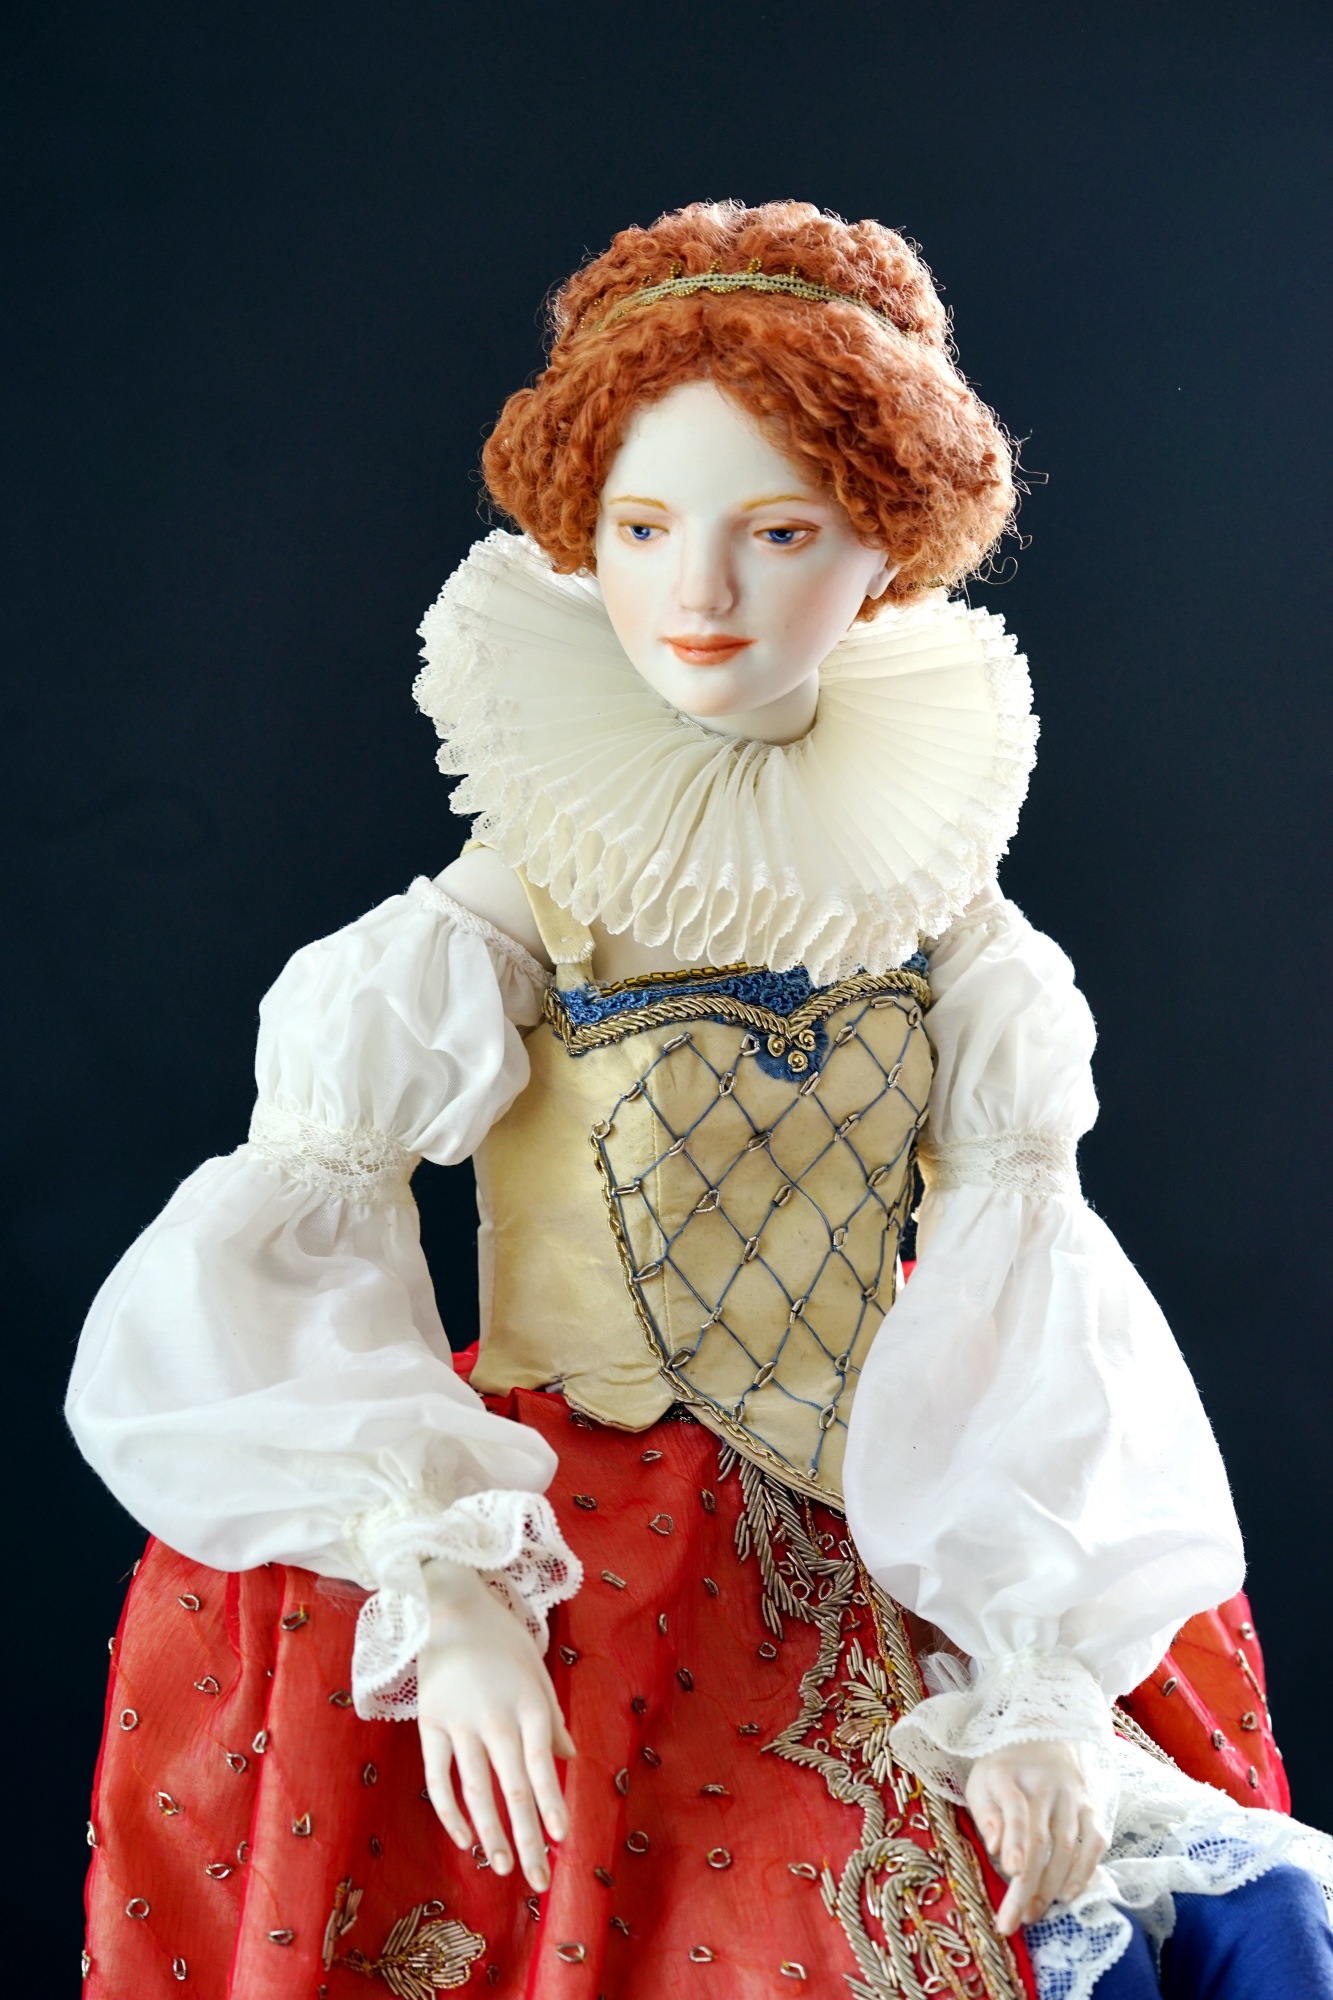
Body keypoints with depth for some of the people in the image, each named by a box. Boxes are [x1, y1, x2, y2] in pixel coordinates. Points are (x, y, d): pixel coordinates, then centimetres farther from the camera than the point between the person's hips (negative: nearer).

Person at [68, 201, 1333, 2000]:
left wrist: (1041, 1684, -14)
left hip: (902, 1551, 2)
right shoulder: (497, 922, -6)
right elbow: (287, 1256, -13)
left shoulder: (943, 917, 2)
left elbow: (1022, 1307, -3)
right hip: (579, 1559, -2)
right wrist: (447, 1590, -25)